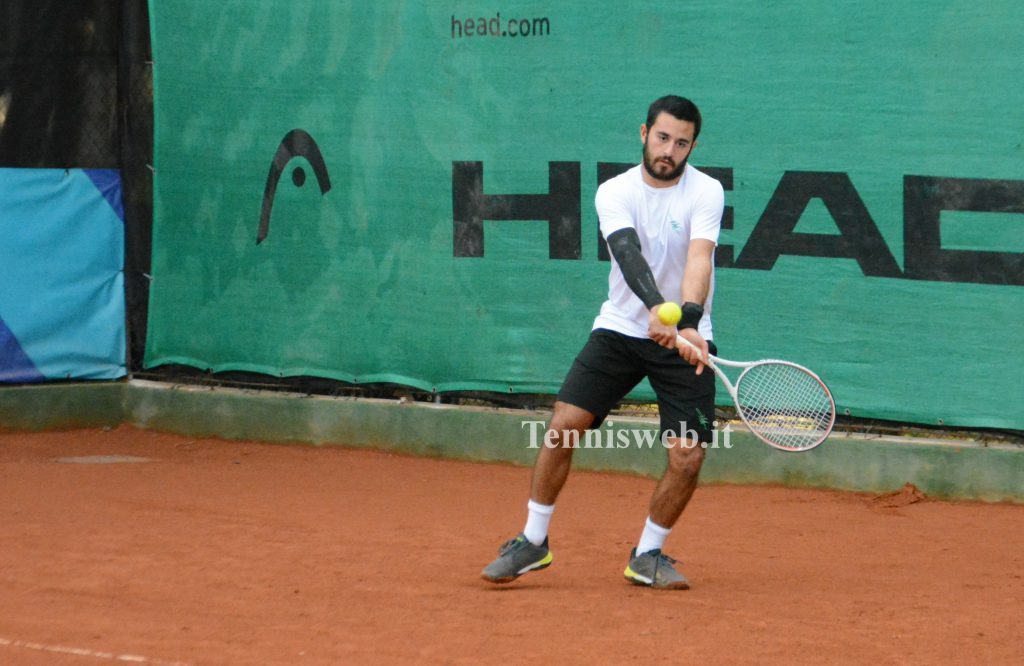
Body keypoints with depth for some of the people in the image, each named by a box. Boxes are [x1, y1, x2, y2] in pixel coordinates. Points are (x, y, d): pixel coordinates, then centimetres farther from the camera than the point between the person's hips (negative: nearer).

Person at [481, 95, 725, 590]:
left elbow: (699, 261, -26)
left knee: (688, 457, -10)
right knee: (564, 425, -12)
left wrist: (688, 320, -45)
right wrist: (655, 308, -46)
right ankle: (533, 542, 6)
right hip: (620, 328, 1)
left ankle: (648, 556, 13)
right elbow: (628, 253, -26)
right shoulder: (615, 192, -7)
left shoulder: (706, 192, -10)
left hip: (683, 339, -1)